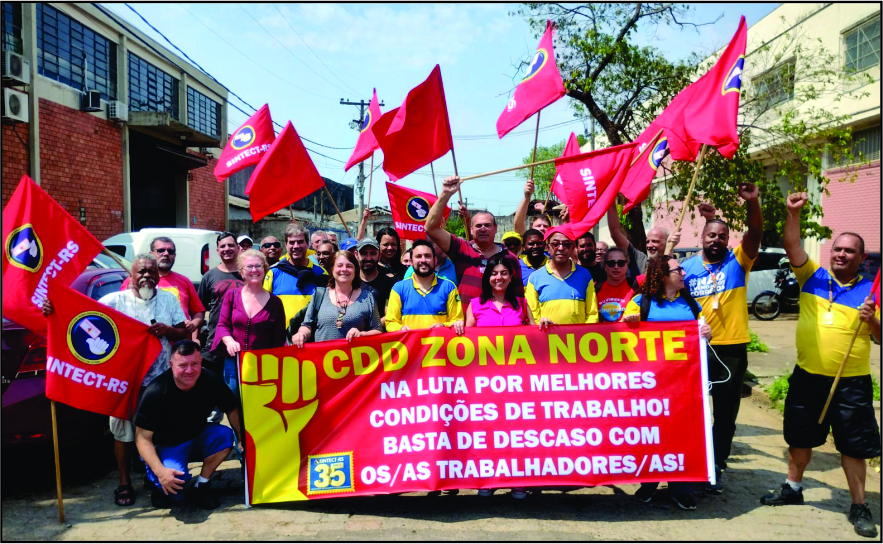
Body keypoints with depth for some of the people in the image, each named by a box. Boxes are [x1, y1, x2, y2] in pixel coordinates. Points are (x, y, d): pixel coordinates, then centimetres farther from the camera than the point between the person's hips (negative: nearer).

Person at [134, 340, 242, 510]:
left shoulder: (210, 380, -18)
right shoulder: (156, 392, -27)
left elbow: (232, 410, -5)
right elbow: (143, 437, -23)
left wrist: (242, 439, -16)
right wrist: (160, 471, -35)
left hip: (197, 438, 4)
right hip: (167, 446, -4)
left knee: (225, 435, -26)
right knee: (176, 488, -30)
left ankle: (200, 487, -5)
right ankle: (155, 481, 9)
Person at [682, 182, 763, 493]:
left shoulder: (738, 261, -1)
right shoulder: (688, 267, 3)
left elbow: (755, 233, -17)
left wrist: (752, 202, -32)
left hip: (731, 349, -1)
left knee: (726, 413, 10)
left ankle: (716, 468, 24)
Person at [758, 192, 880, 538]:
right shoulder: (813, 277, 3)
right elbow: (792, 246, -9)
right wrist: (793, 213, -22)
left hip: (851, 382, -2)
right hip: (807, 376, 2)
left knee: (853, 445, 6)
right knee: (799, 437, 15)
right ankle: (793, 488, 33)